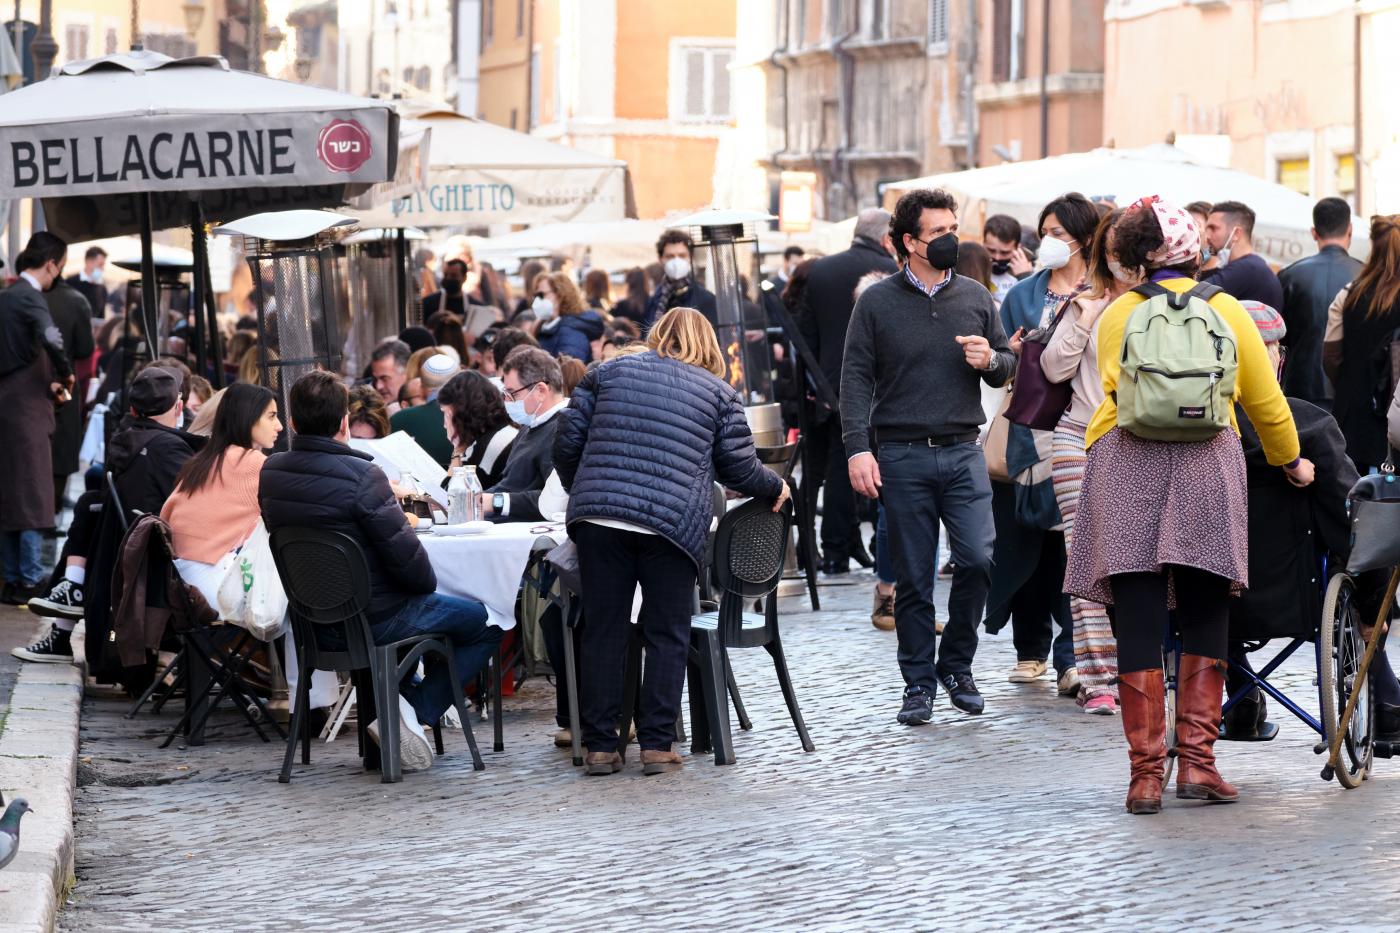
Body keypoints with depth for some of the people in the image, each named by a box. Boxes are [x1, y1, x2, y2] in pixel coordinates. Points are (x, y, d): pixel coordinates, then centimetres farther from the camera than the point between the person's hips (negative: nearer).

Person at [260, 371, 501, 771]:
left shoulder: (271, 473, -3)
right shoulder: (360, 476, -24)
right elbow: (407, 558, -22)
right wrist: (428, 584, 1)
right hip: (376, 619, -7)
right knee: (487, 623, 10)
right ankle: (416, 708, -2)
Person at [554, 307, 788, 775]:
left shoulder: (608, 373, 18)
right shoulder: (719, 393, 13)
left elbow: (567, 441, 15)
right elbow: (739, 468, 12)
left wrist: (582, 491, 31)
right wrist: (776, 487, 31)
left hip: (599, 516, 2)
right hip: (671, 524, -2)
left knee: (602, 631, 5)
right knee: (667, 635, 7)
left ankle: (599, 745, 6)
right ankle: (656, 744, 3)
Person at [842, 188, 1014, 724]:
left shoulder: (975, 298, 9)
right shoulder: (877, 303, 1)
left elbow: (1007, 367, 18)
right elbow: (856, 378, -2)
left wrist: (990, 361, -7)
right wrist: (858, 448, -11)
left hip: (963, 453, 2)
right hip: (903, 458, -2)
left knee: (977, 559, -10)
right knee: (914, 578, 3)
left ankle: (957, 665, 10)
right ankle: (919, 683, 13)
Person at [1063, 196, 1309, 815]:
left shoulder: (1116, 316, 12)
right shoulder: (1228, 312, 12)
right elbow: (1266, 403, 19)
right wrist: (1291, 464, 34)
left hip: (1124, 463, 0)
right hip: (1208, 464, 0)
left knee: (1138, 623, -1)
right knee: (1205, 620, 9)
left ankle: (1146, 773, -2)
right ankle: (1197, 759, 3)